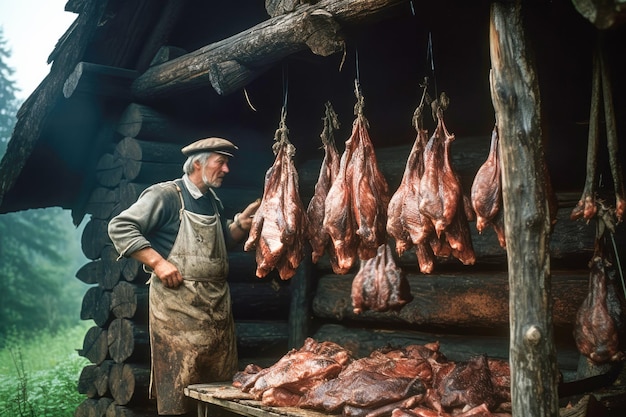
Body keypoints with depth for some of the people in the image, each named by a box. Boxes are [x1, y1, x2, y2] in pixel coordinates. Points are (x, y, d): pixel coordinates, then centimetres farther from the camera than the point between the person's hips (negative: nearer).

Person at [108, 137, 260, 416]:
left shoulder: (213, 201, 16)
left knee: (221, 383, 11)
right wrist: (157, 262, -18)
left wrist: (243, 221, 7)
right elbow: (119, 227, -12)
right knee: (178, 387, -4)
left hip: (217, 303, 8)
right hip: (178, 304, -7)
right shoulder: (166, 195, -8)